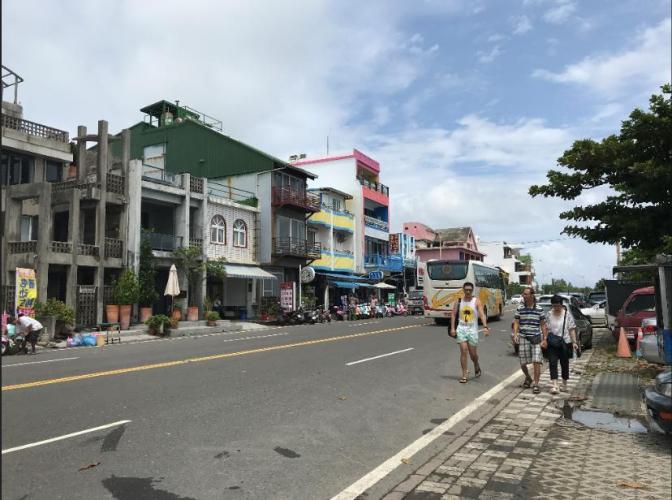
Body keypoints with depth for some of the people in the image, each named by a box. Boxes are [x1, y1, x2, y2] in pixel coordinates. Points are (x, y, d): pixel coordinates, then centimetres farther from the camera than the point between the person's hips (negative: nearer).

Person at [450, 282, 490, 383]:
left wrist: (485, 327, -27)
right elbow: (453, 315, 6)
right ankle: (464, 375, -1)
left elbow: (482, 315, -12)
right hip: (461, 329, 1)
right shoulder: (458, 302, 4)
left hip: (472, 330, -1)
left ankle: (477, 366, 40)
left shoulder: (477, 302, -2)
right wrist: (452, 328, -4)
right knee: (463, 351, -8)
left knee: (472, 353, 7)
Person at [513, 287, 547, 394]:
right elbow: (516, 323, 5)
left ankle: (535, 384, -1)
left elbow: (543, 325, 6)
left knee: (536, 362, -9)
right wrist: (515, 334, -9)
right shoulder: (520, 309, 3)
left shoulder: (539, 309, 2)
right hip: (523, 338, 1)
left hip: (536, 338, -1)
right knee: (522, 363, 7)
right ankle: (528, 378, 33)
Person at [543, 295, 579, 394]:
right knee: (552, 363, -9)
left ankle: (564, 384, 26)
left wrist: (574, 342, -10)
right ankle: (554, 385, -11)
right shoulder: (548, 315, 4)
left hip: (565, 343, -1)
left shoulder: (567, 315, -2)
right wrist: (544, 339, -4)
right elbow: (546, 329, 7)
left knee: (564, 364, 9)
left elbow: (572, 329, -2)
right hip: (552, 344, 1)